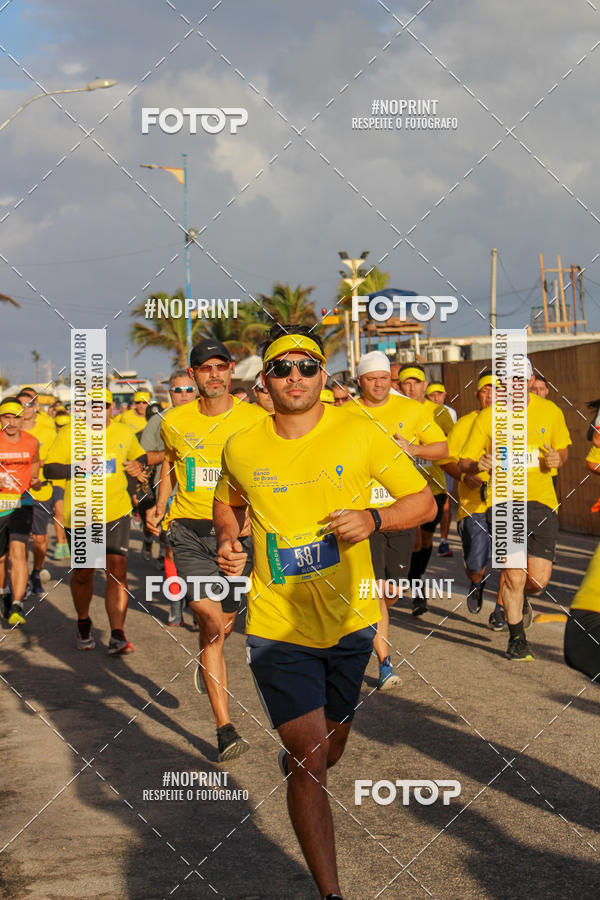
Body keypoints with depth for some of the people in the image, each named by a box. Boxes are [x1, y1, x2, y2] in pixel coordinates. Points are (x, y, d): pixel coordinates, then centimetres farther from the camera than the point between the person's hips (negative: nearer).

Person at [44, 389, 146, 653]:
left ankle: (117, 636, -12)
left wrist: (138, 465, 1)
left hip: (116, 513, 1)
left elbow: (140, 455, 24)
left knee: (117, 572, -12)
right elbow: (49, 469, -7)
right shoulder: (69, 435, -3)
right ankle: (83, 623, 39)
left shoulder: (125, 433, 6)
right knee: (83, 574, 13)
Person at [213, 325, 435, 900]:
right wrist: (227, 541, -2)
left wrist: (373, 519, -19)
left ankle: (291, 762, 56)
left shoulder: (360, 434, -6)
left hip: (351, 620, 2)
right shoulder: (242, 449, -2)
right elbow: (226, 503, 19)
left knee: (327, 753, 18)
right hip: (278, 627, -2)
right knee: (310, 756, -10)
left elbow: (423, 500, 0)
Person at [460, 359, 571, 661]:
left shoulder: (550, 412, 5)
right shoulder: (488, 417, -1)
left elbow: (563, 448, 20)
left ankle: (520, 597, 34)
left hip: (541, 501, 2)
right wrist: (478, 465, -20)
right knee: (513, 572, -12)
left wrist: (557, 459, -4)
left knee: (538, 579, -4)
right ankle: (516, 638, 8)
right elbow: (464, 463, 4)